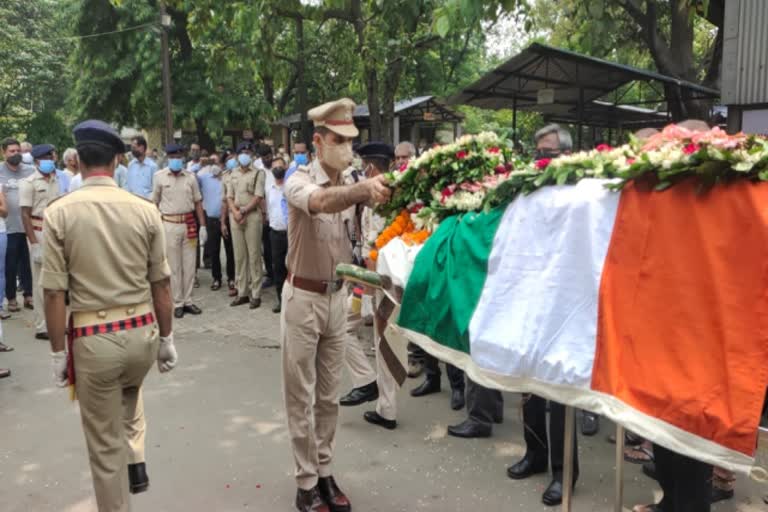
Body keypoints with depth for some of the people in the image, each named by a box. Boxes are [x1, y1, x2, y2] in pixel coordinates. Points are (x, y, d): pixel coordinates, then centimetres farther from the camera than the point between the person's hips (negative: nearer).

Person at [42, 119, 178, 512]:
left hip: (94, 338, -2)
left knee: (104, 443, 14)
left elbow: (55, 293, -9)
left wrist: (58, 352, 2)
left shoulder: (59, 213, -10)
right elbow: (161, 284, -1)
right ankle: (136, 462, 30)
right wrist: (166, 338, 11)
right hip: (142, 331, 3)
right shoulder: (145, 209, -5)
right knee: (129, 392, 36)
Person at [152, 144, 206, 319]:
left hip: (189, 224, 3)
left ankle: (187, 301, 18)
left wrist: (203, 226, 3)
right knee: (173, 266, 4)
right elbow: (155, 203, 3)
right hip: (169, 225, -2)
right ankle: (177, 303, 12)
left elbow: (198, 202, 8)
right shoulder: (159, 176, -1)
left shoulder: (191, 177, 5)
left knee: (189, 265, 7)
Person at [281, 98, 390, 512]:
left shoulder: (350, 186, 6)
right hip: (303, 297, -5)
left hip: (337, 297, 6)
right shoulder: (299, 181, -13)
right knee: (302, 397, 5)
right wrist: (361, 189, -57)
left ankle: (324, 473, 28)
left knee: (328, 396, 14)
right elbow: (320, 203, -40)